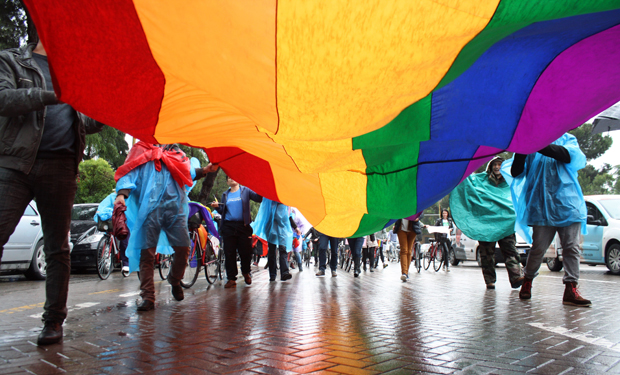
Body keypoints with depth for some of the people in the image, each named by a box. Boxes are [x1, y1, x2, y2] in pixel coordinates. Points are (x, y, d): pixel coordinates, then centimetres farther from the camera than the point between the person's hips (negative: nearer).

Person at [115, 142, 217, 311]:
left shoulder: (175, 153, 21)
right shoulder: (141, 151, 11)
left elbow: (188, 172, 32)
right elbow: (129, 173, -1)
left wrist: (204, 170, 16)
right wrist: (121, 194, -17)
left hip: (174, 208, 3)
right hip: (149, 208, -3)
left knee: (183, 248, -1)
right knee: (147, 253, -4)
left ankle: (175, 281, 26)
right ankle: (147, 297, 1)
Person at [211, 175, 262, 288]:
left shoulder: (245, 190, 8)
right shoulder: (225, 194, 17)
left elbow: (259, 198, -4)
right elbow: (223, 211, 17)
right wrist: (217, 207, -3)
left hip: (243, 226, -2)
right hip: (228, 226, 2)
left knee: (246, 252, 1)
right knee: (229, 253, 0)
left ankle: (246, 272, 26)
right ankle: (231, 278, 7)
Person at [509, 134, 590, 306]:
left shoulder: (567, 139, 12)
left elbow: (568, 155, -13)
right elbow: (516, 173, 2)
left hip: (567, 205, 1)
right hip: (541, 207, -1)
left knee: (571, 248, -2)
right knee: (538, 248, 2)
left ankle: (571, 289, 1)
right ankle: (528, 281, 20)